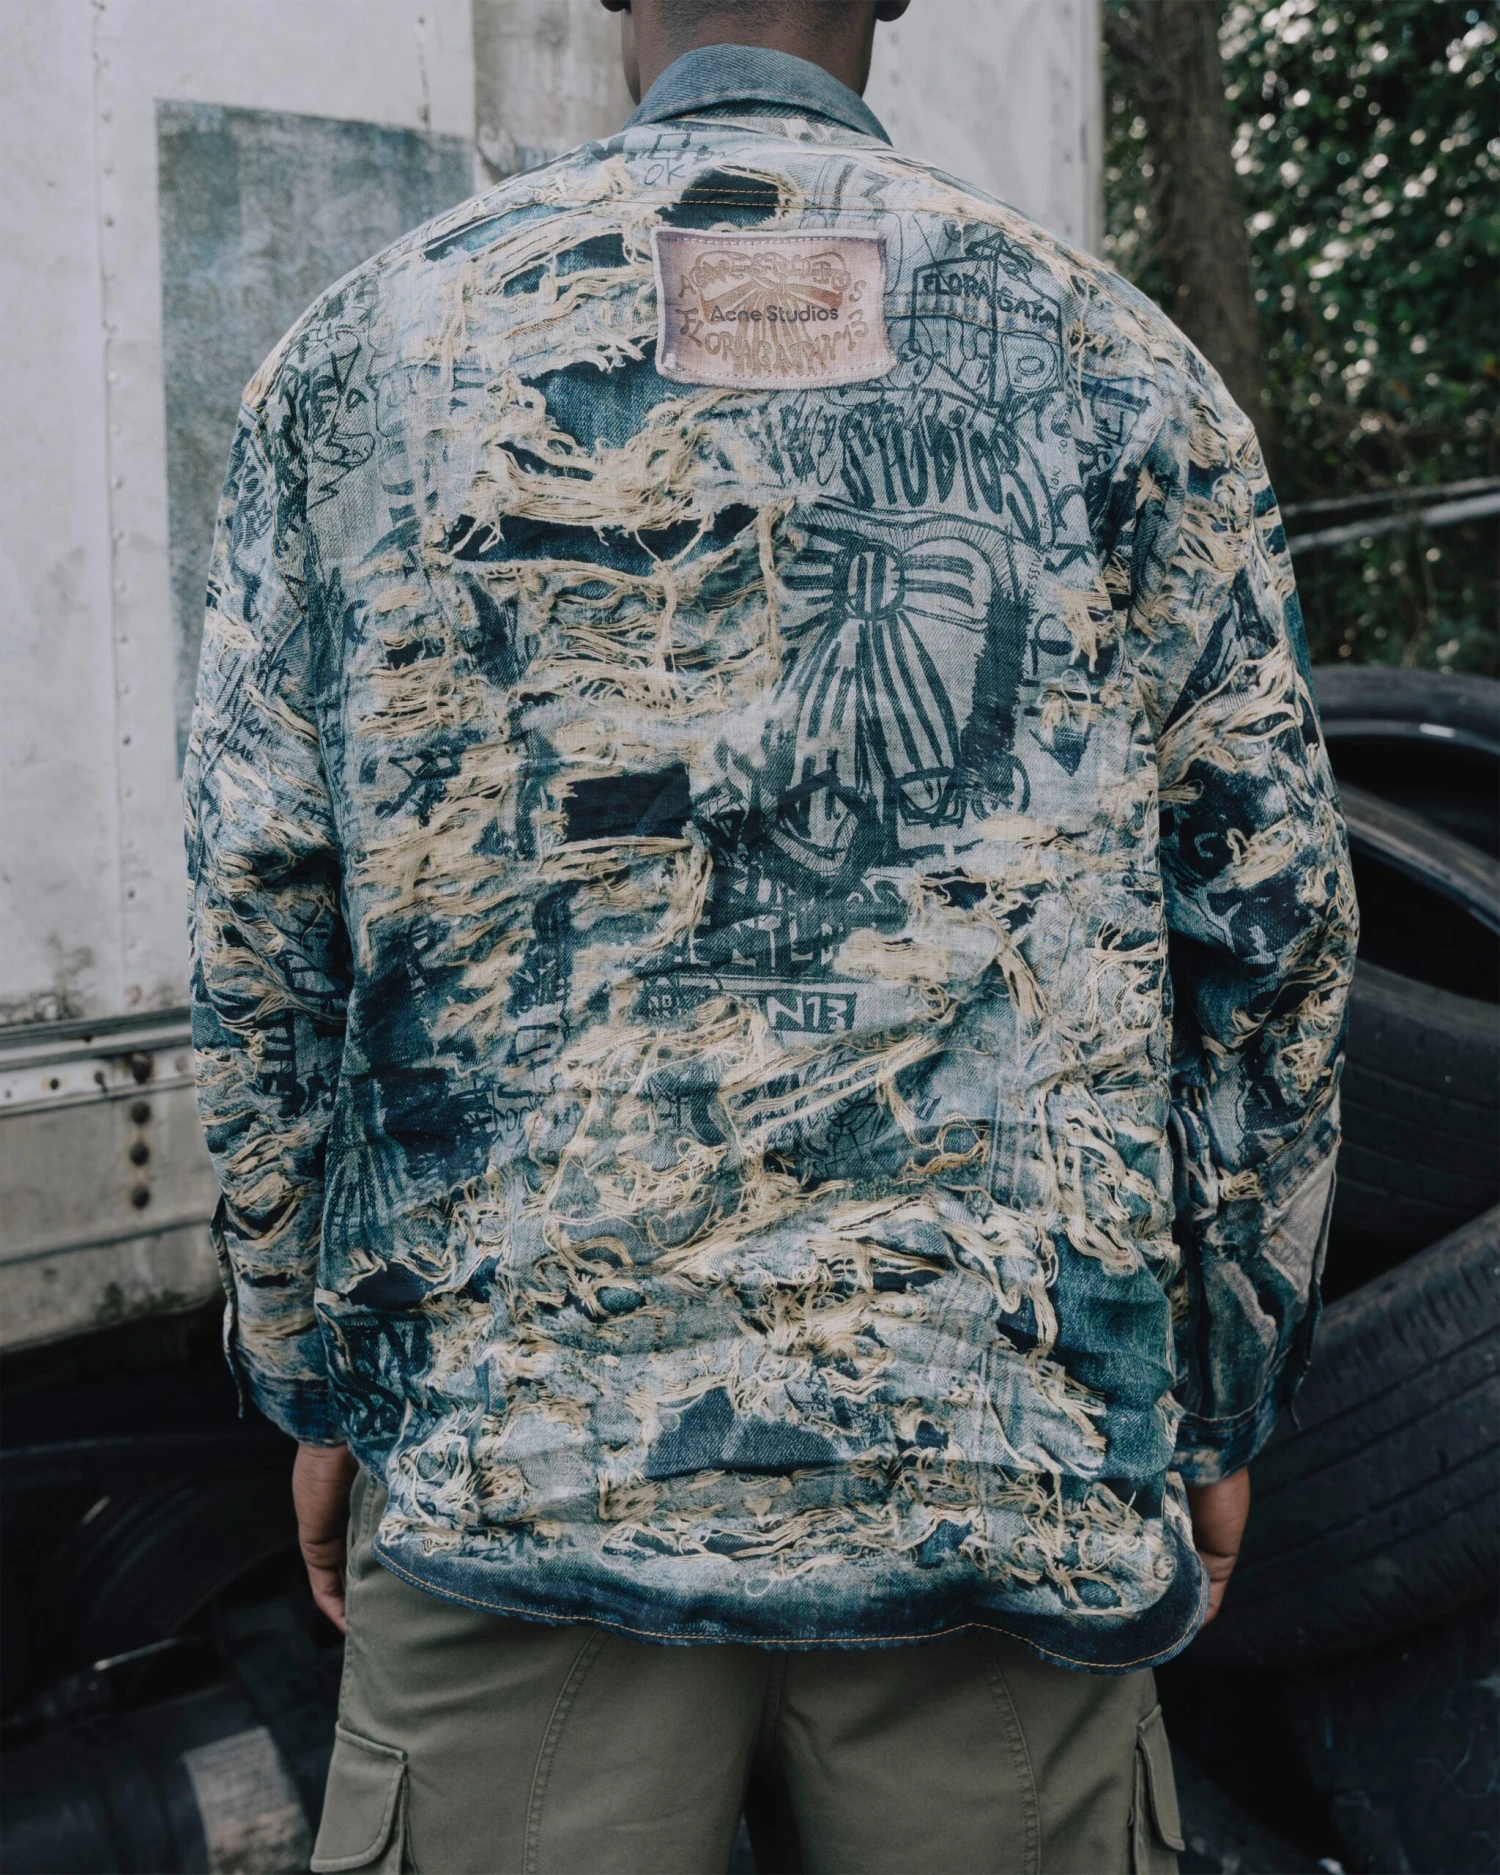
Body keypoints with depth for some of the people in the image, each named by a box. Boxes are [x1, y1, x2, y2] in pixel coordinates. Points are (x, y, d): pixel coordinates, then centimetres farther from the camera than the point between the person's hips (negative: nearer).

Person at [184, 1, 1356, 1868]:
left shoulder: (363, 352, 5)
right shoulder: (1113, 361, 5)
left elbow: (257, 934, 3)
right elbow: (1269, 929, 3)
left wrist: (316, 1389, 12)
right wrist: (1220, 1412, 12)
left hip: (518, 1476, 0)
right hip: (1013, 1467, 1)